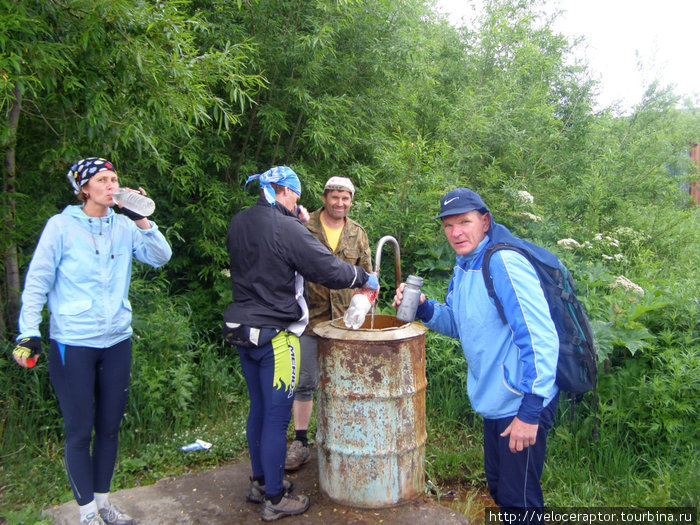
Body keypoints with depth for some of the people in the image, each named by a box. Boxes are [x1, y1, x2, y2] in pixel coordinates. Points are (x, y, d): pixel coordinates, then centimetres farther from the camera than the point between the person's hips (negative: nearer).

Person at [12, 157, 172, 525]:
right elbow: (36, 283, -4)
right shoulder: (62, 226, -5)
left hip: (117, 341, 4)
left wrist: (143, 222, -14)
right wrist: (28, 333, -9)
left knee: (109, 426, 13)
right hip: (72, 343, -3)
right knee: (79, 430, 3)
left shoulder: (123, 226, 4)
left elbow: (160, 258, -3)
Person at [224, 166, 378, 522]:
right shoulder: (287, 229, -18)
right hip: (274, 336, -8)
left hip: (242, 331, 8)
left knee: (258, 408, 20)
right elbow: (329, 270, -16)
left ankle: (260, 482, 35)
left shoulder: (237, 224, 6)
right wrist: (365, 279, 0)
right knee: (276, 417, 3)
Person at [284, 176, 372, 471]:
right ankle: (300, 443, 19)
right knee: (304, 383, 5)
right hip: (310, 318, -2)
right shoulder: (304, 228, -2)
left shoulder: (357, 234, 7)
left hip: (346, 320, 2)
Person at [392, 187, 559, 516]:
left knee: (517, 499, 6)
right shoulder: (462, 267, 5)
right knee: (497, 487, 24)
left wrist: (530, 410, -26)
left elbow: (541, 338, -27)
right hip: (494, 401, 9)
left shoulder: (504, 262, -24)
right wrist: (423, 308, -4)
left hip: (523, 403, -9)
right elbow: (459, 324, 15)